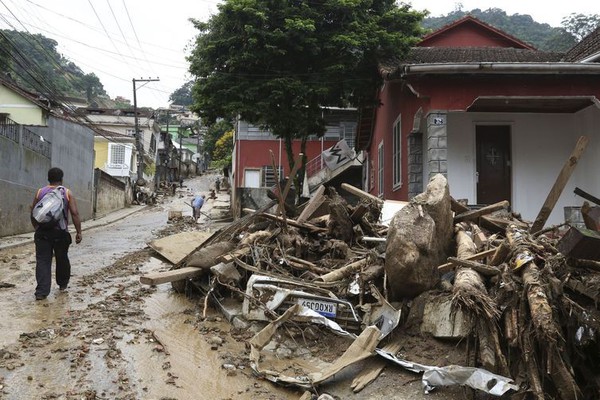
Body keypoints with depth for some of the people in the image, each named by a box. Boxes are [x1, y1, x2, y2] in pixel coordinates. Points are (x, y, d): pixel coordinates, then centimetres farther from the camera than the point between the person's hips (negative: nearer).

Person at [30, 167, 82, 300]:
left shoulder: (40, 192, 5)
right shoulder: (67, 193, -1)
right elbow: (75, 213, -9)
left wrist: (36, 228, 23)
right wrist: (79, 232, -6)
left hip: (42, 232, 1)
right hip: (61, 233, -1)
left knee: (42, 261, 0)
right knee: (62, 259, 17)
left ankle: (41, 291, -7)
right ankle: (62, 283, 35)